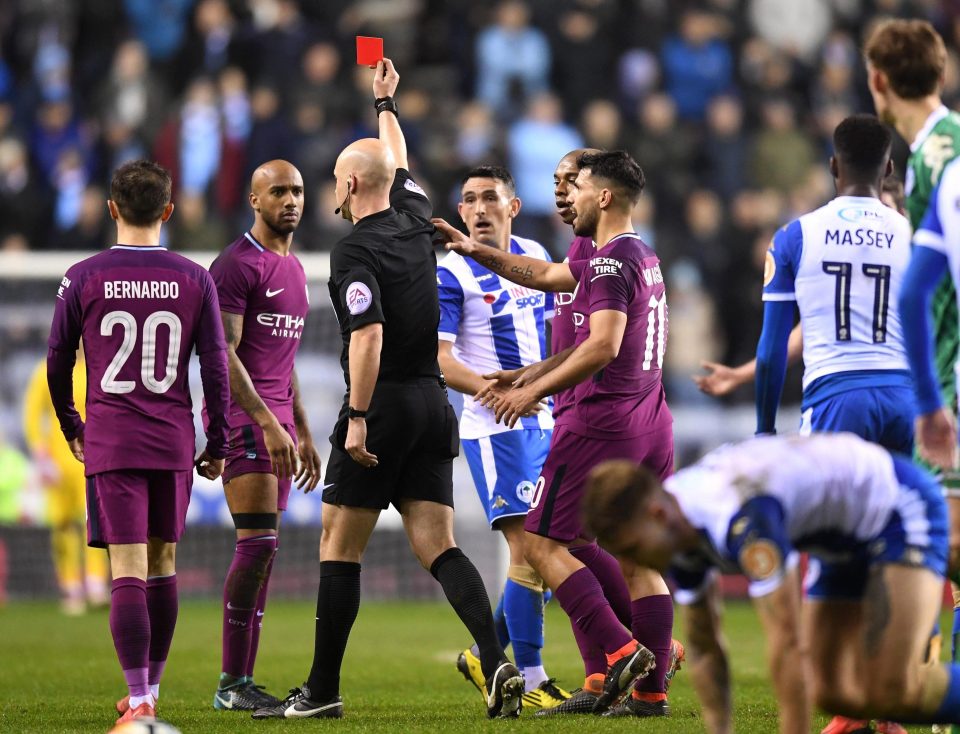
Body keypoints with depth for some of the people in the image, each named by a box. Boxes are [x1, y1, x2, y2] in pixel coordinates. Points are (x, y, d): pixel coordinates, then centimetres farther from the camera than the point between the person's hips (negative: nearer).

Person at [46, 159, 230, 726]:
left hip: (110, 443, -2)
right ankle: (151, 688, 22)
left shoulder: (83, 279, -2)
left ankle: (139, 700, -15)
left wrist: (71, 427, 22)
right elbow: (216, 367, 3)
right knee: (162, 564, 14)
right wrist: (218, 445, 12)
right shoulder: (195, 280, 2)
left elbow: (59, 363, 6)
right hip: (174, 443, 2)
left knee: (128, 569, -6)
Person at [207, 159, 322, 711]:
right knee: (258, 543, -14)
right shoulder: (237, 264, -9)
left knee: (263, 551, 5)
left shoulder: (294, 268, 19)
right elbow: (223, 354, -15)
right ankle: (231, 683, -10)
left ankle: (243, 682, 7)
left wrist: (303, 432, 23)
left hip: (277, 421, 9)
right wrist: (268, 423, -22)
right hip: (243, 417, -9)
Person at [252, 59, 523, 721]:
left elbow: (369, 336, -23)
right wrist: (386, 103, 46)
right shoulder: (415, 222, 9)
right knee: (438, 548, 3)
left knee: (340, 547, 1)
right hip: (434, 405, 7)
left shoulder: (355, 250, -12)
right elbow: (399, 165, 31)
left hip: (382, 407, -7)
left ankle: (323, 691, 4)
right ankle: (498, 661, -15)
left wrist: (358, 418, -22)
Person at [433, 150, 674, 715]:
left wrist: (536, 390, -19)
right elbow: (545, 275, 28)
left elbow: (603, 346, -24)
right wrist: (476, 251, 30)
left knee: (544, 542, -4)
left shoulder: (612, 261, -13)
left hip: (601, 424, -9)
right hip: (652, 428, 9)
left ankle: (621, 651, -17)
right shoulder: (643, 257, 18)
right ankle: (651, 688, 5)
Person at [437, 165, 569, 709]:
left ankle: (487, 656, 23)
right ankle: (533, 682, -4)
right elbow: (435, 359, -15)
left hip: (543, 423, 7)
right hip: (495, 429, -7)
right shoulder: (452, 275, -10)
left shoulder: (534, 256, 10)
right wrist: (494, 390, -27)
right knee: (529, 550, -11)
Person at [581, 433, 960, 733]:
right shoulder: (677, 527, -8)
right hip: (845, 539, 9)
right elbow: (703, 645, 4)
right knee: (832, 694, 6)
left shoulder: (740, 518, -37)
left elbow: (786, 641, -37)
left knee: (893, 690, -24)